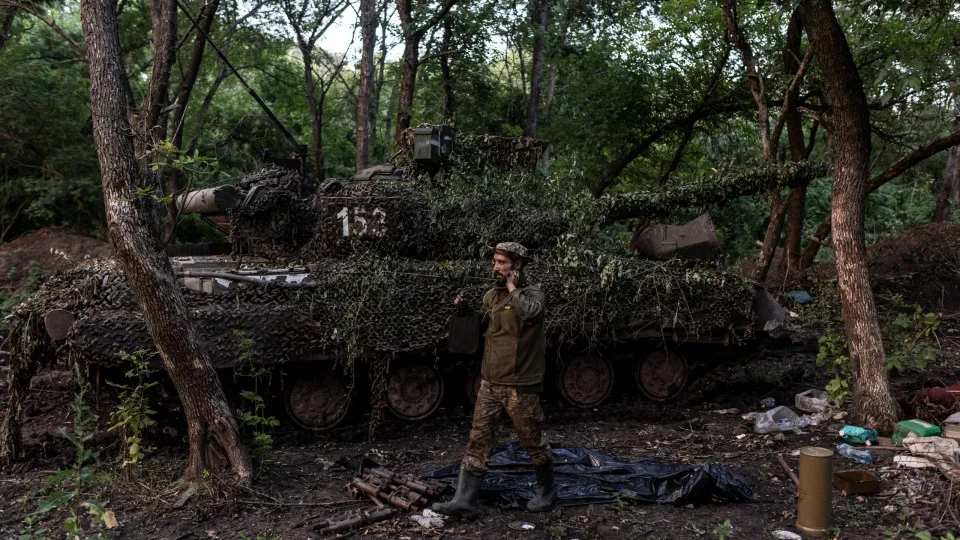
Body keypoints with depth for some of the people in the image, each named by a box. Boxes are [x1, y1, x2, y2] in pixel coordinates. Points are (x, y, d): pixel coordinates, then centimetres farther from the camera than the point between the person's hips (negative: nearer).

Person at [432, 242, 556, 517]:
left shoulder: (532, 294, -9)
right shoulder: (491, 295, 9)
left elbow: (529, 312, -33)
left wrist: (513, 287, -19)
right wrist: (464, 310, 3)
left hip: (519, 386, -6)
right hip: (490, 383, 6)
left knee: (533, 441, 8)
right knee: (478, 441, 3)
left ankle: (548, 492, 28)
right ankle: (465, 499, 6)